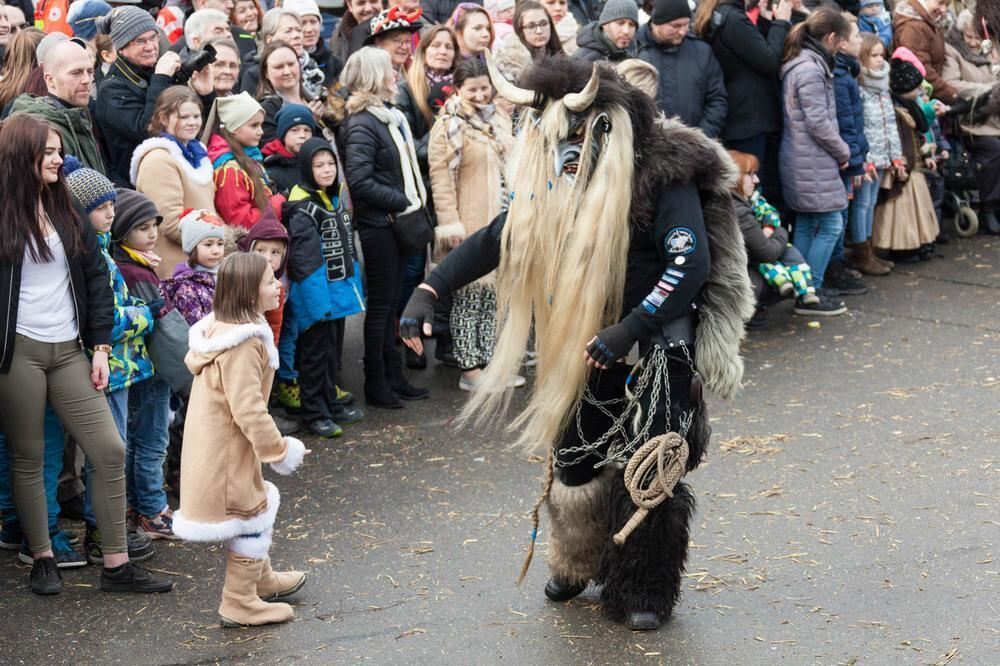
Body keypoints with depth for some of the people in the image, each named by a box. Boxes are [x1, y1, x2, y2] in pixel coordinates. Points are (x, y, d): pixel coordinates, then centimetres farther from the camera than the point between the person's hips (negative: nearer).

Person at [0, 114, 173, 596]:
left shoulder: (65, 210, 11)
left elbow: (95, 276, 11)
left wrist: (100, 345, 5)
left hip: (69, 351, 5)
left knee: (110, 450, -1)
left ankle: (116, 564, 6)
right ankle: (42, 559, 17)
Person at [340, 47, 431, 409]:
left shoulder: (391, 117, 14)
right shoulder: (362, 124, -16)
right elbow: (359, 181, -23)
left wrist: (416, 202, 7)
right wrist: (403, 202, -19)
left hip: (398, 221, 9)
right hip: (378, 225, -9)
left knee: (391, 302, 14)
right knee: (380, 305, -1)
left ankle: (393, 376, 23)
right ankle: (376, 384, 8)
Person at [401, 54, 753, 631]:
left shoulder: (663, 174, -19)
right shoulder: (557, 185, -1)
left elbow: (692, 265, -27)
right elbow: (495, 240, 0)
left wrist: (626, 332, -31)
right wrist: (429, 292, -11)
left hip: (657, 345, -5)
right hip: (589, 347, 5)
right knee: (574, 462, 11)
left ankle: (647, 591, 17)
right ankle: (579, 565, 36)